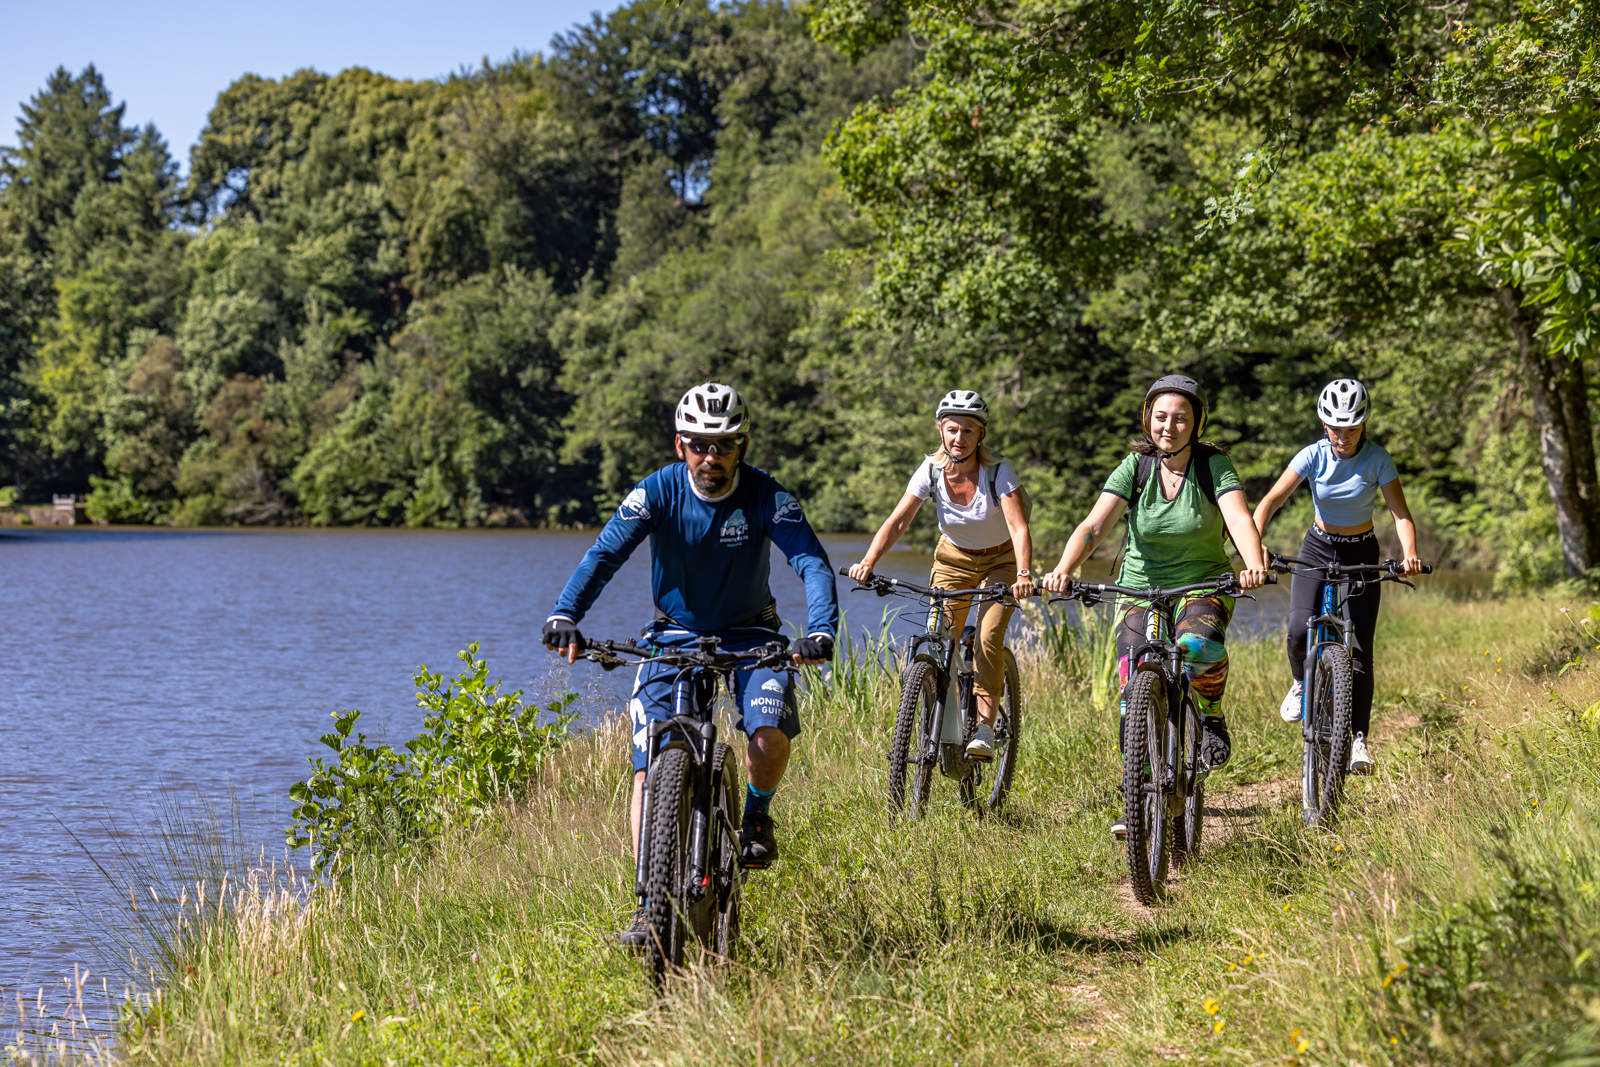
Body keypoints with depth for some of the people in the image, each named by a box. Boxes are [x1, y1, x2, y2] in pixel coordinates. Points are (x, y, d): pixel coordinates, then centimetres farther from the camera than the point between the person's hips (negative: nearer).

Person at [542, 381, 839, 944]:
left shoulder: (766, 496, -18)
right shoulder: (658, 491, -17)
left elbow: (812, 561, -27)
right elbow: (605, 552, -27)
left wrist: (821, 629, -46)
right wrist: (565, 614, -44)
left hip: (748, 634, -1)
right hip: (675, 633, 1)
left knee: (770, 733, -27)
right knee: (650, 765, -12)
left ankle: (756, 814, 6)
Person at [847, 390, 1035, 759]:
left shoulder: (998, 471, -26)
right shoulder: (932, 470, -18)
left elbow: (1019, 527, -36)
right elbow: (897, 522, -23)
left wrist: (1024, 575, -53)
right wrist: (869, 561, -40)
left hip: (1000, 561, -3)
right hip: (953, 559, 3)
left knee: (988, 638, -22)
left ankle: (985, 727, -17)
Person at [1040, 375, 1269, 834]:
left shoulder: (1214, 465, -10)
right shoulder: (1135, 467, -7)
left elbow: (1239, 519, -26)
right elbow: (1093, 526, -18)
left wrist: (1255, 565, -47)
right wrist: (1062, 571, -37)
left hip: (1204, 585, -2)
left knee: (1198, 644, -34)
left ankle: (1211, 716, -4)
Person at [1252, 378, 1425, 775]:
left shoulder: (1377, 459, -14)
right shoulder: (1313, 456, -13)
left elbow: (1400, 513, -16)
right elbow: (1271, 501, -21)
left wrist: (1410, 553, -36)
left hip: (1361, 556, 0)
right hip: (1317, 551, 0)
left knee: (1359, 649, -10)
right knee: (1299, 633, -21)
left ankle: (1358, 738, 0)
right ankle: (1303, 683, 12)